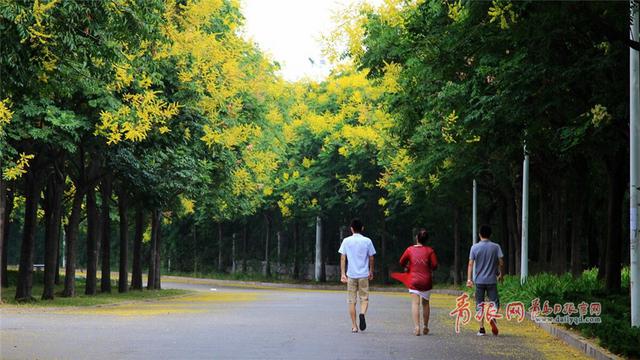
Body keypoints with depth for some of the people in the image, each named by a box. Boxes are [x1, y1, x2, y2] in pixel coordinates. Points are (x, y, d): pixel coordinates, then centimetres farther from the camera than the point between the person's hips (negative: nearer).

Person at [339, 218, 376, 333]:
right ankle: (362, 313, -23)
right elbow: (371, 258, 4)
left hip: (351, 275, 0)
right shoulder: (367, 241, 0)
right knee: (364, 299, 8)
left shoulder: (346, 241, 1)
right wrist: (371, 272, 17)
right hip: (364, 275, 0)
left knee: (351, 301, 7)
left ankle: (354, 326, 6)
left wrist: (342, 274, -1)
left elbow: (343, 258, -2)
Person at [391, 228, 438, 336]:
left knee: (415, 303, -7)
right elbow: (434, 265, -6)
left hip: (413, 281, -1)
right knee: (425, 303, 15)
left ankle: (416, 327, -22)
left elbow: (401, 262, 7)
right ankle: (425, 327, 22)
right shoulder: (429, 250, -2)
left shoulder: (410, 249, 0)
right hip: (426, 281, 1)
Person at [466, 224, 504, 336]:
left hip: (479, 281, 1)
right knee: (494, 302, 5)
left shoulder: (474, 247, -1)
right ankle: (493, 317, -26)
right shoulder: (496, 247, -1)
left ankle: (481, 329, 4)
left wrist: (469, 279, -5)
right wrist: (501, 274, 13)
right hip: (492, 280, -1)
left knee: (480, 305, 8)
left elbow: (470, 264, -5)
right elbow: (501, 263, -3)